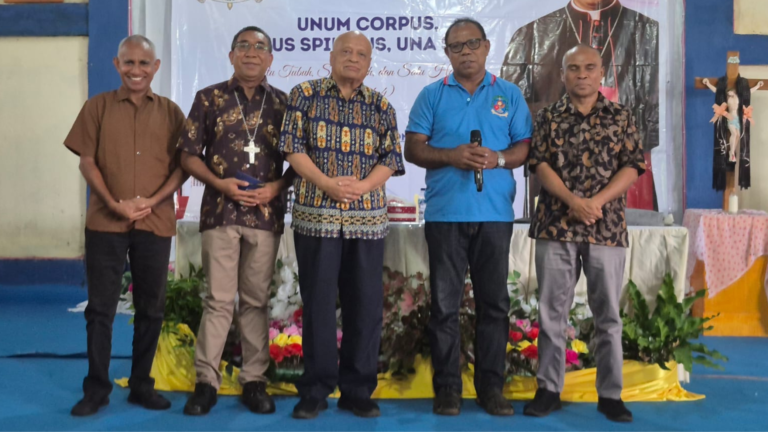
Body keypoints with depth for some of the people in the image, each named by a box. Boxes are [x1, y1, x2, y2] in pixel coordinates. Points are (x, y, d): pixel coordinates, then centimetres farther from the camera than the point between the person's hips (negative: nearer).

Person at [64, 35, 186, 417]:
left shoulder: (170, 112, 7)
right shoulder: (97, 106, 5)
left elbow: (182, 165, 2)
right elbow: (87, 162, 1)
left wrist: (152, 201, -12)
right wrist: (113, 203, -12)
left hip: (156, 223, 1)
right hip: (106, 222, -1)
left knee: (151, 309, 7)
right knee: (101, 307, 2)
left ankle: (141, 385, 19)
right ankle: (96, 388, 12)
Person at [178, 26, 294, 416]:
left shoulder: (283, 104, 7)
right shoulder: (208, 99, 4)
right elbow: (189, 155, 3)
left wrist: (276, 187, -10)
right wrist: (220, 183, -11)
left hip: (266, 213, 1)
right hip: (220, 211, -1)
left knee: (257, 300, 7)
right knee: (218, 299, -1)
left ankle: (254, 381, 15)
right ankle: (206, 381, 9)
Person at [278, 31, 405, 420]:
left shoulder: (381, 106, 12)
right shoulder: (305, 94, 6)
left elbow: (391, 158, 5)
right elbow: (292, 146, -2)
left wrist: (363, 186, -14)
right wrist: (327, 184, -15)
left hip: (368, 219, 2)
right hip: (316, 215, -2)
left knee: (365, 305, 3)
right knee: (318, 303, 2)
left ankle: (358, 390, 14)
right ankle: (315, 390, 12)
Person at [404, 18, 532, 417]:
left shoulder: (510, 95, 11)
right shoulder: (432, 95, 8)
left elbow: (525, 146, 7)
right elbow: (412, 148, 2)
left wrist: (500, 159, -13)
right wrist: (450, 156, -14)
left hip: (495, 213, 1)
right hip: (445, 212, -1)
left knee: (494, 302, 5)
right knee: (445, 303, 2)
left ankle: (490, 385, 15)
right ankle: (447, 385, 12)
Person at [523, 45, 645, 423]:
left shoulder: (621, 117, 6)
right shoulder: (548, 117, 6)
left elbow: (632, 167, -1)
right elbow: (540, 164, -3)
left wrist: (597, 201, -15)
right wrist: (573, 201, -17)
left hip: (607, 228, 0)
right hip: (555, 225, 0)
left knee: (608, 314, 6)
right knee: (552, 311, 4)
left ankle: (610, 394, 16)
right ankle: (549, 389, 15)